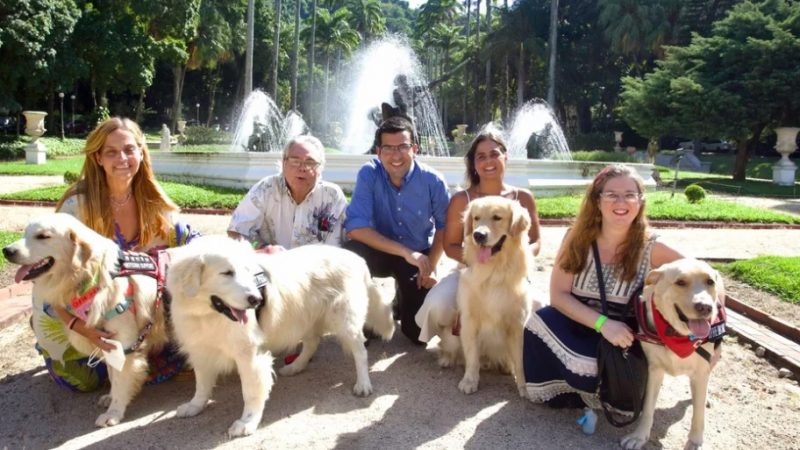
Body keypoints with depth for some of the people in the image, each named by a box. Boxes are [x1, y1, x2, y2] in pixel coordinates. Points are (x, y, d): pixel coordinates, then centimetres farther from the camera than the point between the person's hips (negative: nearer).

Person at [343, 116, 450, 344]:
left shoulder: (433, 180, -16)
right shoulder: (368, 174, -20)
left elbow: (444, 226, -1)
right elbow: (355, 227, -27)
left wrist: (430, 267, -10)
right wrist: (405, 252, -32)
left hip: (419, 255, 1)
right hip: (382, 252, -1)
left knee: (420, 333, -6)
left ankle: (404, 298, 31)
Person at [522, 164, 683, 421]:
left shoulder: (650, 247, -10)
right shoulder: (577, 237, -7)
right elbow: (558, 294, -10)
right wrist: (602, 323, -24)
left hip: (623, 338, -1)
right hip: (576, 324, 2)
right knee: (542, 322, -31)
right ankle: (561, 388, 0)